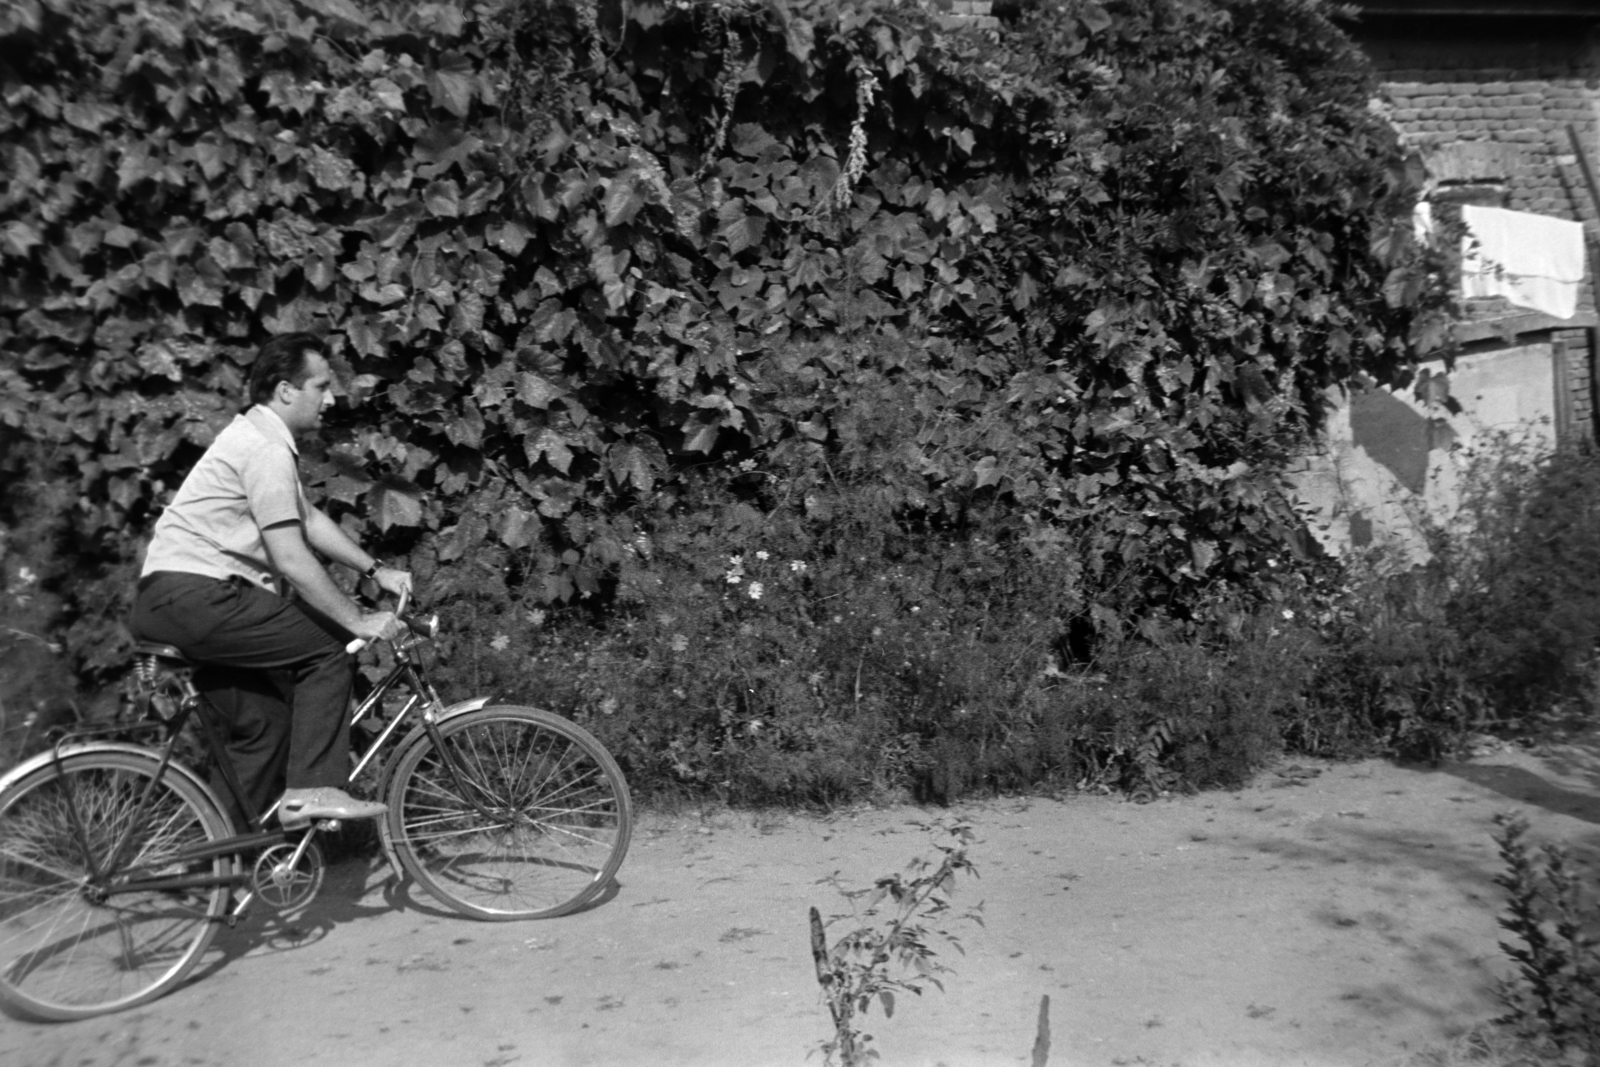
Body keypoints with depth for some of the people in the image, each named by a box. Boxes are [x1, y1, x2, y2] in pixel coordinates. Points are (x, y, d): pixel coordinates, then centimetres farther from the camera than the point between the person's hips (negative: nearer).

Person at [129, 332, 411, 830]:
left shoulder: (257, 435, 18)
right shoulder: (268, 450, -16)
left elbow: (309, 520, 24)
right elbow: (292, 560, -19)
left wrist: (376, 571, 19)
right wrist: (360, 620, -13)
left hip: (168, 601, 10)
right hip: (193, 596, -10)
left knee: (262, 722, 13)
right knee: (329, 650, -9)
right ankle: (311, 790, -10)